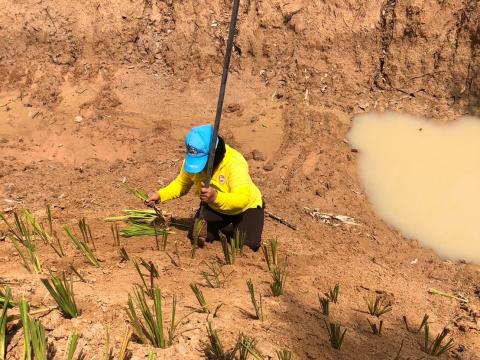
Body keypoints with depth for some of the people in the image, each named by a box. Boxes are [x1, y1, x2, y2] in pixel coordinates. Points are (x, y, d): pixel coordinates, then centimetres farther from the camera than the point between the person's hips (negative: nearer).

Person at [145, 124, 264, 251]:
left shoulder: (235, 162, -36)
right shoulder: (193, 159, -20)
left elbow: (242, 199, -43)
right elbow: (182, 183, -3)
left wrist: (215, 197, -61)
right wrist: (160, 195, -20)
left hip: (246, 207, -4)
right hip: (214, 207, 4)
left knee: (248, 245, -20)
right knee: (196, 236, -12)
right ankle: (226, 225, 19)